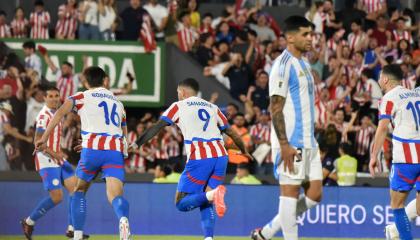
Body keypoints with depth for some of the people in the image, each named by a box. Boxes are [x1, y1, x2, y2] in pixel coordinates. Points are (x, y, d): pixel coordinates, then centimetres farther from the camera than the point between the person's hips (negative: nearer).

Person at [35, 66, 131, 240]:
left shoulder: (82, 97, 14)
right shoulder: (117, 102, 29)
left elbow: (60, 112, -3)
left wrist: (44, 138, -6)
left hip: (93, 149, -2)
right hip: (117, 151, 2)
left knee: (79, 190, 20)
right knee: (115, 195, -12)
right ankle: (123, 219, -47)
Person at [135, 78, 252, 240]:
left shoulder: (179, 106, 12)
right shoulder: (212, 107, 23)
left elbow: (156, 128, 4)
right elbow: (231, 132, 28)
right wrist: (244, 151, 43)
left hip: (199, 159, -5)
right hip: (220, 156, 5)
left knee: (182, 203, 0)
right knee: (205, 203, 16)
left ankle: (212, 195, -27)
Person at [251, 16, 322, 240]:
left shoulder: (303, 64, 18)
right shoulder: (284, 64, -11)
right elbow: (275, 107, -16)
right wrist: (284, 144, -22)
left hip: (308, 142, 9)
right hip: (291, 143, -9)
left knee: (314, 194, 7)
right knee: (290, 191, -5)